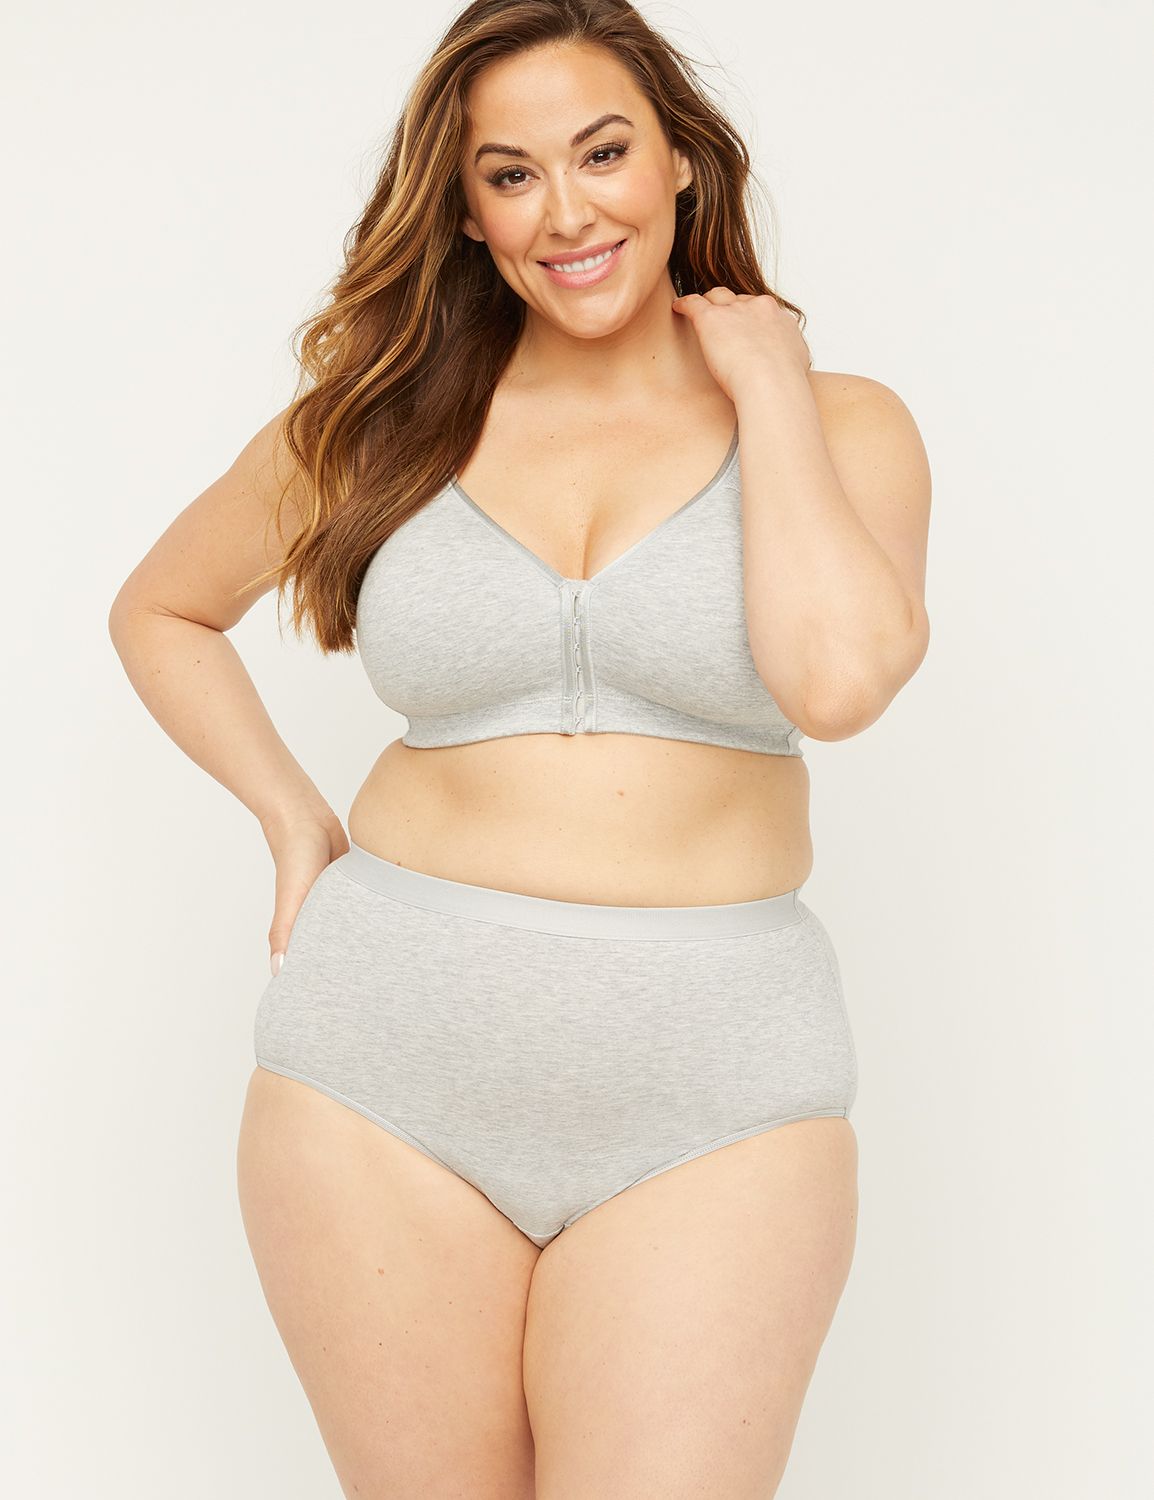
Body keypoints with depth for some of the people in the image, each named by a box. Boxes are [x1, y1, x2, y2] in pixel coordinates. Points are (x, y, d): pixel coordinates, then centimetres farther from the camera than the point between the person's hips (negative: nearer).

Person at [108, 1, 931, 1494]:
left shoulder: (840, 425, 2)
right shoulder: (387, 417, 5)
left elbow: (836, 677, -19)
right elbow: (159, 608, 20)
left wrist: (766, 379, -7)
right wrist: (293, 819, 7)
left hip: (709, 1090, -1)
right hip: (391, 1072, 2)